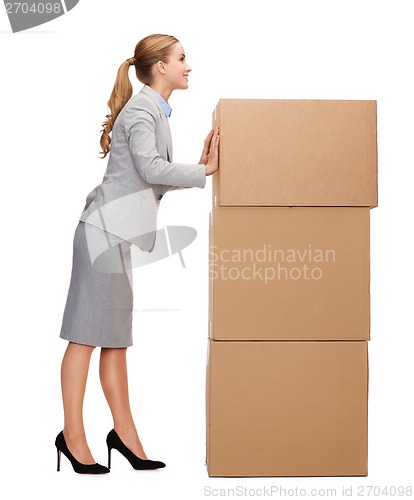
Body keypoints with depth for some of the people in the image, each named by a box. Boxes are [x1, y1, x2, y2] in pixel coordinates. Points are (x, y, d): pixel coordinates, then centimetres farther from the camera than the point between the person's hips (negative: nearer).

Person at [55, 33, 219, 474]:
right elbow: (151, 168, -21)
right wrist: (205, 171, -11)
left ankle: (124, 432, 16)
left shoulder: (154, 110, 20)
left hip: (118, 232, 10)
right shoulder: (141, 109, -8)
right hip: (106, 228, -10)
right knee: (88, 334, -5)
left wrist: (198, 166, 9)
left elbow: (156, 179, 17)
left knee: (115, 336, 10)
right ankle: (73, 435, 2)